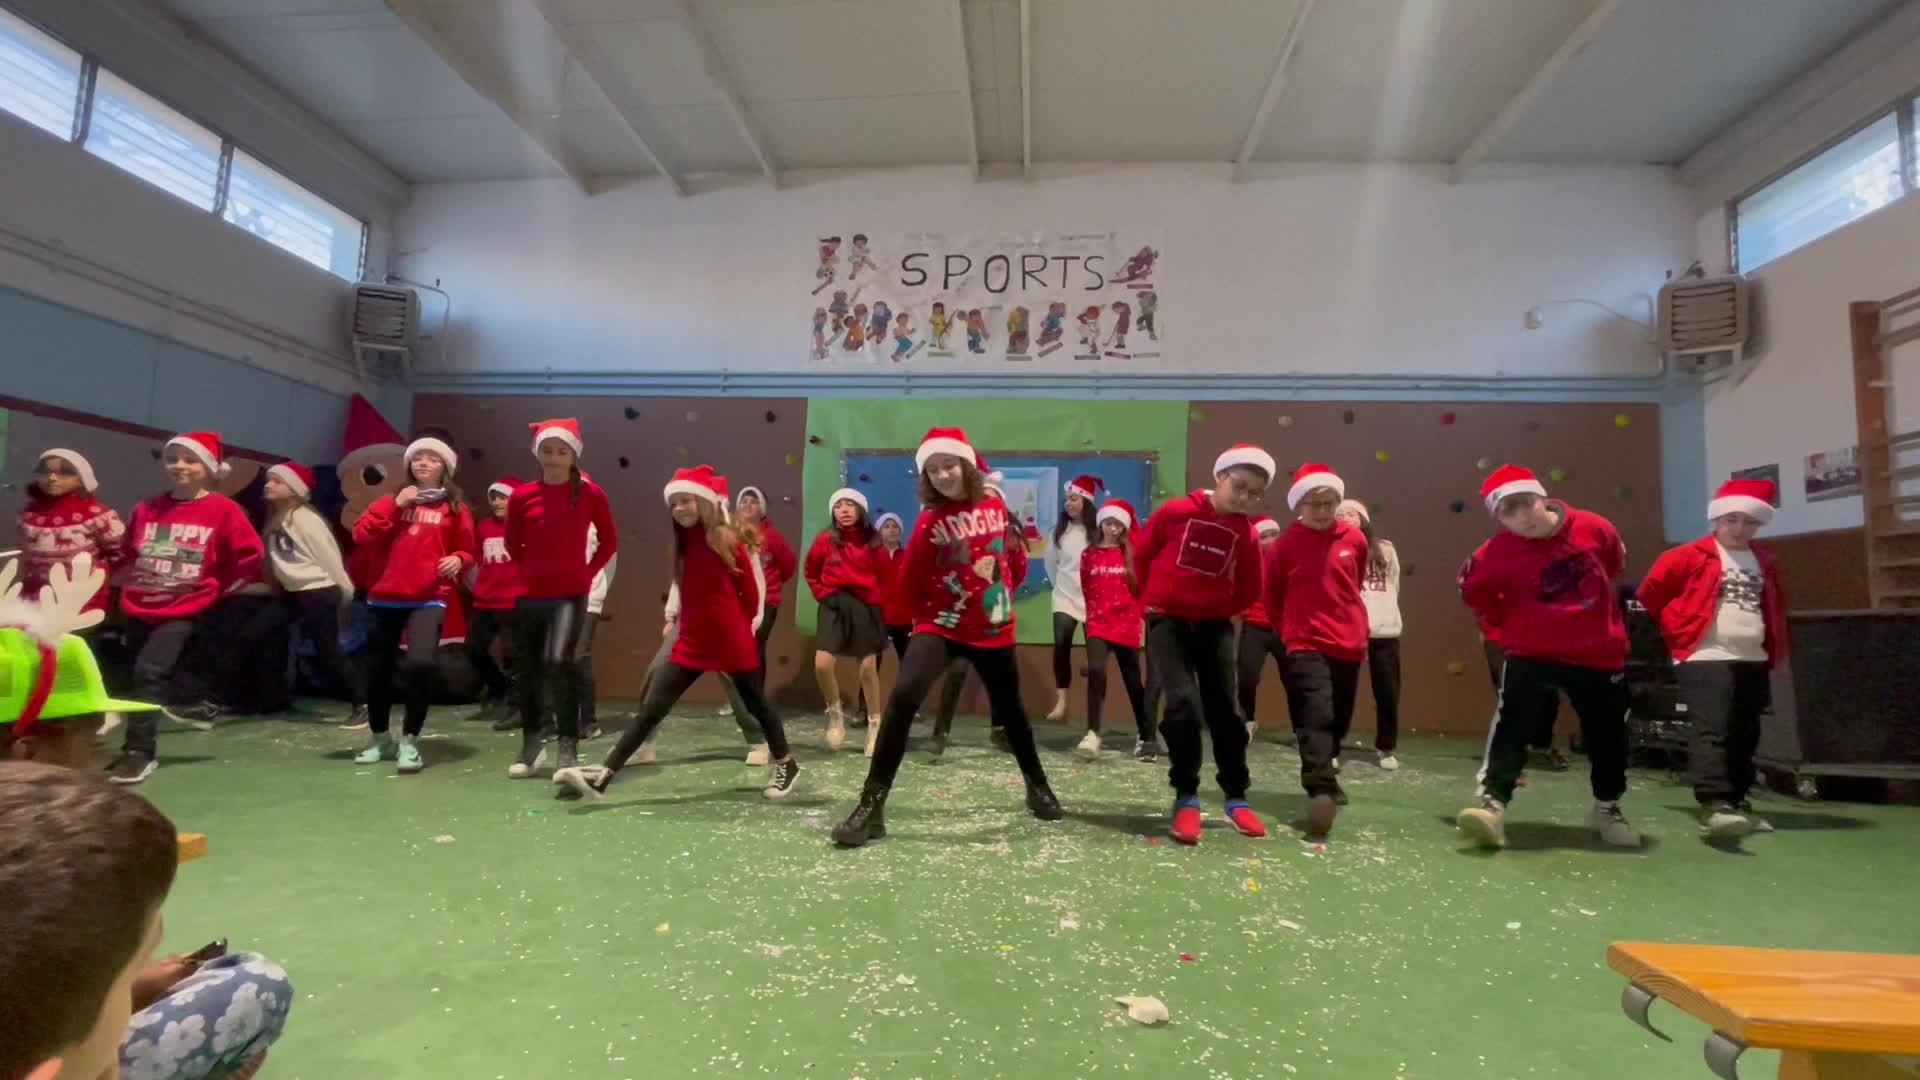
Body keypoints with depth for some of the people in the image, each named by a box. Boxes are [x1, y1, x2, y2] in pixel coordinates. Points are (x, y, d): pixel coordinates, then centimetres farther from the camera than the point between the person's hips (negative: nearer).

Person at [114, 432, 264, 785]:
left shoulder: (223, 510, -9)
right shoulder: (147, 510, 6)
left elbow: (251, 555, -10)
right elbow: (128, 552, 23)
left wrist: (217, 587, -5)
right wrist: (137, 582, 12)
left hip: (186, 610, -6)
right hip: (140, 608, 6)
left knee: (149, 671, -16)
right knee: (145, 675, 15)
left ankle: (138, 752, -6)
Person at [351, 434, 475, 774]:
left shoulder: (454, 507, 6)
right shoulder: (394, 500, 11)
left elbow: (467, 550, 12)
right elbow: (361, 535, -1)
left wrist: (458, 560, -9)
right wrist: (394, 505, -7)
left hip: (430, 598, -3)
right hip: (386, 596, 3)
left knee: (422, 663, -24)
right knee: (378, 669, 11)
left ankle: (409, 741, -7)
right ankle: (379, 738, 35)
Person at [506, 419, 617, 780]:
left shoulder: (590, 494, -4)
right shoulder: (522, 496, 0)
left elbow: (610, 541, 6)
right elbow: (513, 545, 14)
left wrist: (588, 572, -2)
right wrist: (536, 570, 5)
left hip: (571, 594, -3)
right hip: (530, 595, 3)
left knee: (561, 661, -21)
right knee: (529, 670, 10)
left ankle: (568, 747, -10)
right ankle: (530, 744, 27)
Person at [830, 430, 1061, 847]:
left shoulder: (996, 507, 0)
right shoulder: (929, 522, -9)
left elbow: (1016, 559, 15)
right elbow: (910, 584, -3)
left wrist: (1000, 596, 12)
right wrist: (932, 615, 2)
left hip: (995, 630, 3)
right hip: (941, 627, -3)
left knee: (1010, 709, 17)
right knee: (902, 697, -23)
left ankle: (1037, 786, 42)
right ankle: (871, 805, -15)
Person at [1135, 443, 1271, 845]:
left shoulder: (1245, 533, -3)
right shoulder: (1175, 512, -9)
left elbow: (1250, 588, 11)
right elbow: (1142, 556, 5)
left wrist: (1222, 610, 6)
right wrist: (1153, 598, 10)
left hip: (1214, 625, 3)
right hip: (1167, 620, -3)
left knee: (1224, 710, 6)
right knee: (1184, 703, -15)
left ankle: (1236, 799, 21)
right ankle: (1186, 799, -1)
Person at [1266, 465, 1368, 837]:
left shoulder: (1354, 540, 1)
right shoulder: (1286, 544, -8)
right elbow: (1272, 593, 4)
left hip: (1349, 644, 4)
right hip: (1306, 645, -4)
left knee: (1338, 720, 15)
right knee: (1317, 716, -17)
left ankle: (1325, 779, 36)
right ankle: (1322, 791, -22)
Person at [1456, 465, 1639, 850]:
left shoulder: (1593, 528, -9)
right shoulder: (1498, 553, -18)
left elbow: (1615, 563, 13)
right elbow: (1473, 588, 0)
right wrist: (1509, 622, 0)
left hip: (1599, 652, 3)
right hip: (1532, 652, -3)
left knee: (1608, 733, 14)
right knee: (1512, 725, -17)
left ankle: (1607, 808, 36)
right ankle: (1493, 802, -18)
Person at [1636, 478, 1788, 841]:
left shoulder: (1766, 562, 15)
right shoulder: (1691, 556, -4)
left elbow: (1775, 609, 28)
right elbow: (1651, 591, -1)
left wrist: (1775, 652, 22)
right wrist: (1677, 630, 6)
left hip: (1752, 662, 7)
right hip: (1705, 658, -7)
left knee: (1744, 737, 12)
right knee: (1712, 730, -18)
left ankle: (1736, 802, 24)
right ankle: (1713, 807, -27)